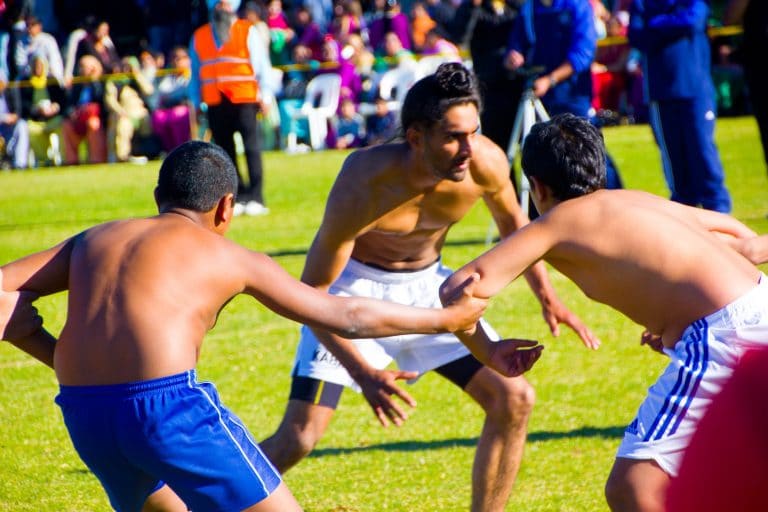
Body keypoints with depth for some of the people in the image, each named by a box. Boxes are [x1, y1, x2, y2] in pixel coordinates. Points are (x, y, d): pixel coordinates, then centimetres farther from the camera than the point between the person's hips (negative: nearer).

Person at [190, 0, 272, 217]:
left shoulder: (248, 31, 5)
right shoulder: (199, 36, 12)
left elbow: (262, 66, 3)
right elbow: (195, 72, 16)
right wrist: (197, 103, 12)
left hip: (244, 99, -3)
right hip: (215, 102, 3)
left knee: (251, 148, -8)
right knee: (225, 151, 4)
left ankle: (255, 198, -6)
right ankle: (238, 197, 9)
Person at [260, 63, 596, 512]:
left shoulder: (487, 163, -21)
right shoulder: (365, 185, -34)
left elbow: (512, 221, 6)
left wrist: (547, 296, 1)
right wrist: (363, 373, -35)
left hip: (427, 284, 5)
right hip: (355, 287, -5)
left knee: (514, 400, -4)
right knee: (300, 436, -15)